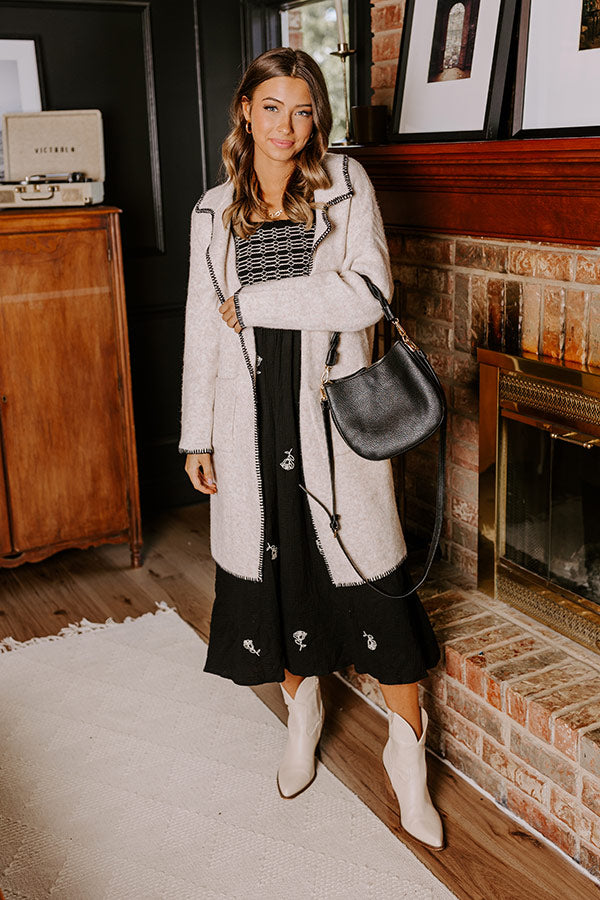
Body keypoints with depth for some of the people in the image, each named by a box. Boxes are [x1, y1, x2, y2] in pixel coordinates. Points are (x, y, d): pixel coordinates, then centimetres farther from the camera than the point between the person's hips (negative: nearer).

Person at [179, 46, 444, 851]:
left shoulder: (346, 186, 1)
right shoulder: (214, 212, 9)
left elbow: (367, 293, -13)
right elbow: (202, 328, 9)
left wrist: (256, 301, -12)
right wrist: (197, 436, 7)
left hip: (332, 408, -3)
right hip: (254, 414, 3)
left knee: (367, 571, -1)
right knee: (276, 564, 12)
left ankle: (407, 752, 17)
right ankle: (302, 710, 37)